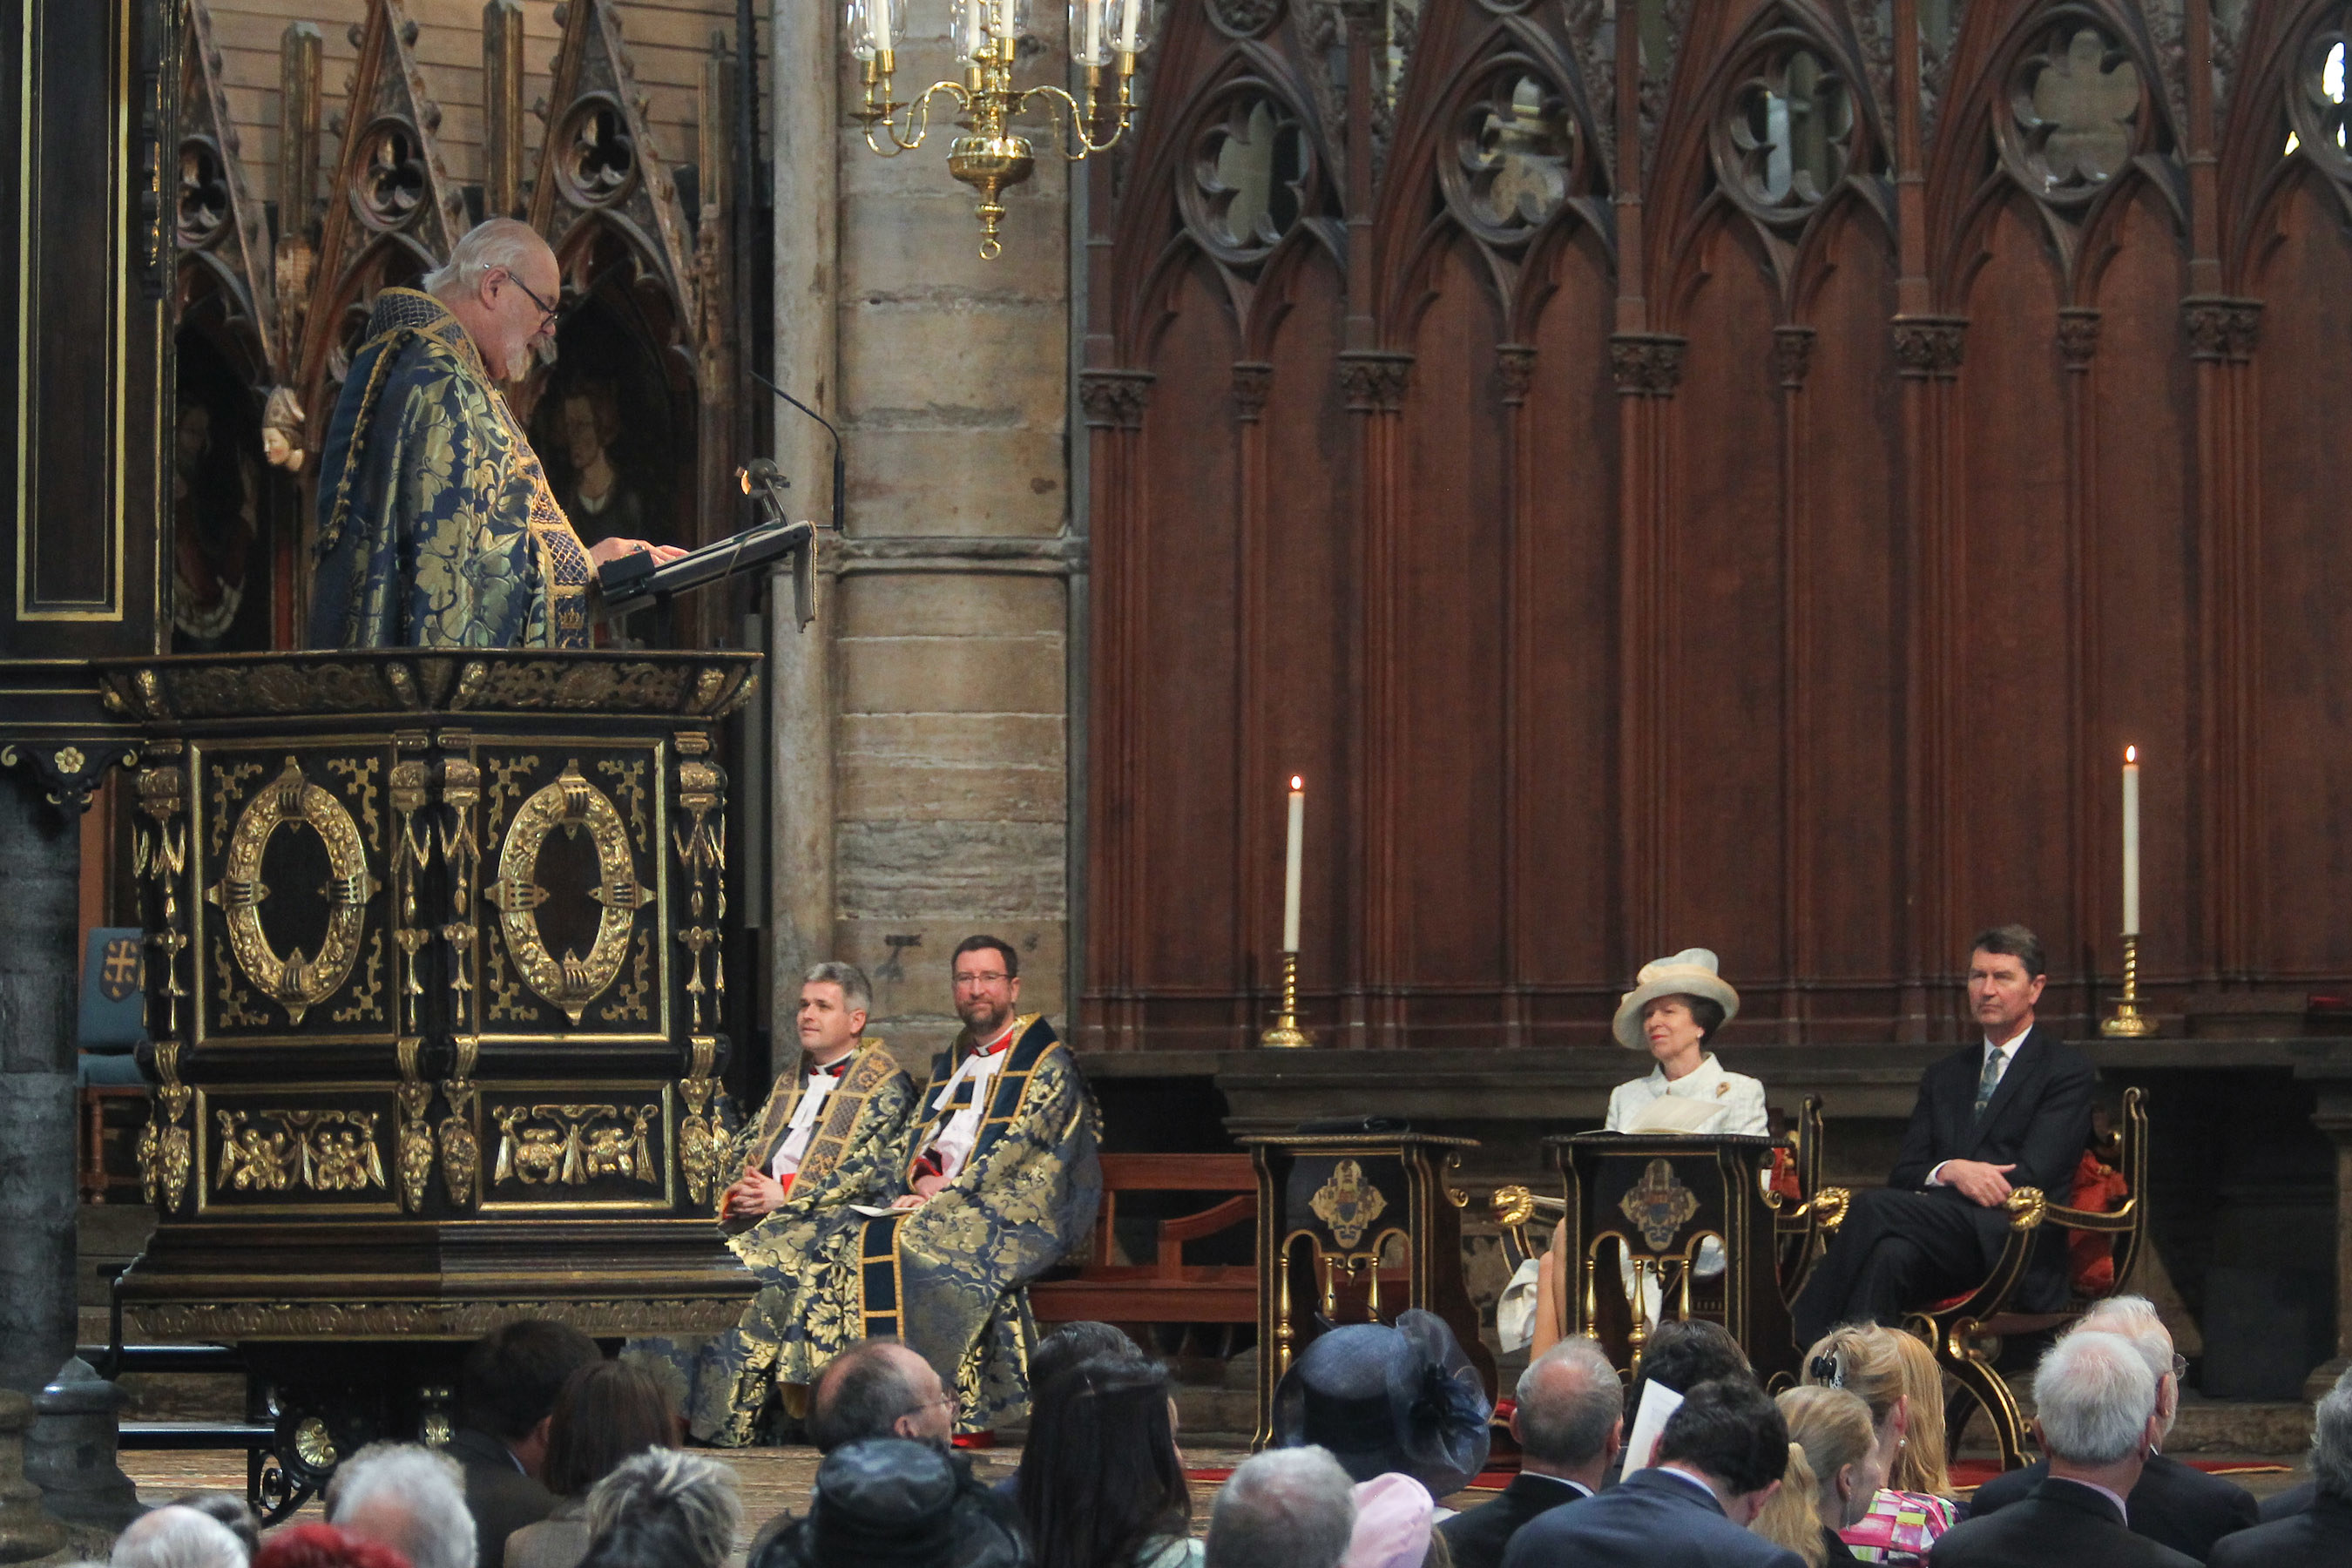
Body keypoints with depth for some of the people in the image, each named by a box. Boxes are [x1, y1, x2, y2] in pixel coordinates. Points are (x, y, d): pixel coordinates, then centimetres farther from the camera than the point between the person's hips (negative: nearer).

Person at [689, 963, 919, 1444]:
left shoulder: (885, 1083, 4)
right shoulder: (790, 1081, 27)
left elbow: (871, 1168, -8)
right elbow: (741, 1151, 24)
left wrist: (787, 1196, -14)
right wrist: (737, 1193, -1)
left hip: (831, 1218, -6)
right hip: (761, 1213, 6)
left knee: (767, 1259, -34)